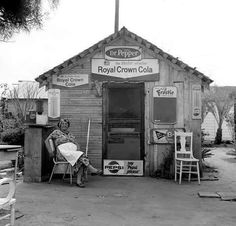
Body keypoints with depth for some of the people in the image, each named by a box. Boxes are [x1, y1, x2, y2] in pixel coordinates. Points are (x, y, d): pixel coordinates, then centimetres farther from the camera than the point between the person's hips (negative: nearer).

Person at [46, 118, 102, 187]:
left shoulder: (70, 135, 28)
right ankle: (92, 169, -42)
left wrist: (78, 149, -3)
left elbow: (77, 144, 20)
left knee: (81, 161, -32)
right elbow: (47, 140, 11)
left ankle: (79, 181, -42)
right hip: (63, 151, -4)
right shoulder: (56, 132, 16)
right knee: (78, 156, -35)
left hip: (73, 149, 4)